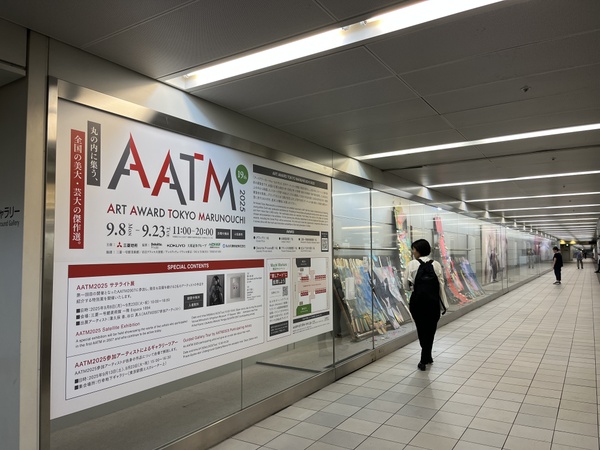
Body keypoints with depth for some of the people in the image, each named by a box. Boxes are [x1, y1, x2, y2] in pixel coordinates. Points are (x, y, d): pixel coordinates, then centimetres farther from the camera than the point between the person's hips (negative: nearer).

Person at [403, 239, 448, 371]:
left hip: (417, 300, -1)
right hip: (433, 301, 1)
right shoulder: (436, 264, 1)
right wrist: (444, 304, 7)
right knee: (430, 329, 13)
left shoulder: (412, 264, -5)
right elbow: (441, 285, 1)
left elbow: (406, 286, -3)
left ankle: (427, 357, 21)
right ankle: (425, 359, 14)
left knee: (421, 329, 14)